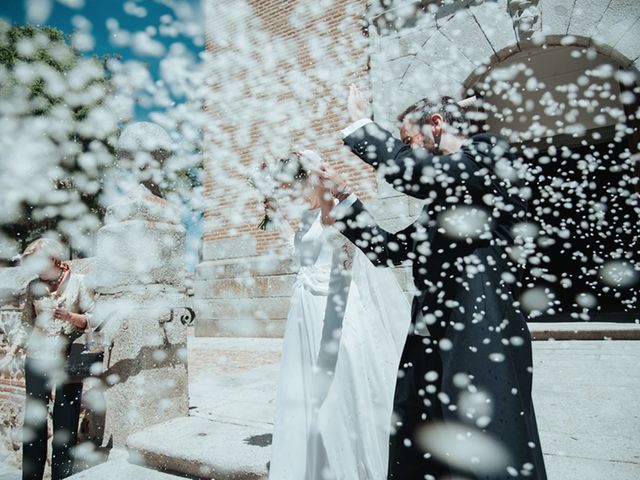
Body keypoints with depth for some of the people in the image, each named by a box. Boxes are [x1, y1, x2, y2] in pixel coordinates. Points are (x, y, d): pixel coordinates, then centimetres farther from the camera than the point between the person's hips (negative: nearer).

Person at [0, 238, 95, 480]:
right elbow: (27, 324, 11)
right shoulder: (34, 286, 5)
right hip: (37, 360, 3)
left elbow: (93, 318, -3)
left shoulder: (78, 282, -3)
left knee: (66, 422, 5)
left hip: (69, 360, -3)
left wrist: (70, 316, -20)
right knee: (34, 419, 9)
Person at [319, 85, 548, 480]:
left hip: (482, 343, -8)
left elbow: (416, 173, -20)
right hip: (429, 345, 8)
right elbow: (387, 249, 22)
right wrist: (344, 196, 21)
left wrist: (362, 124, -5)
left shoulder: (490, 151, -1)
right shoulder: (443, 202, 22)